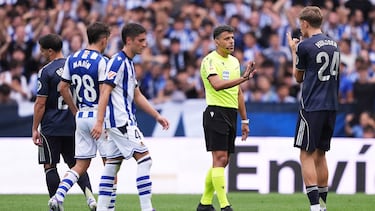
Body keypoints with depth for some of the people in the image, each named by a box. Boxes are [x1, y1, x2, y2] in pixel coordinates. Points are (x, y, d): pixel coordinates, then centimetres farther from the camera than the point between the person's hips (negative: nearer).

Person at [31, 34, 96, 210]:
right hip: (73, 126, 5)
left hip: (51, 127, -5)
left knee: (50, 166, 3)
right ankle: (89, 195, -9)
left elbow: (40, 103, -11)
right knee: (75, 164, 12)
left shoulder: (46, 72, -11)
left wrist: (35, 129, -5)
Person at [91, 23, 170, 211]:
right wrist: (99, 122, -24)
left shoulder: (128, 63, 19)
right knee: (144, 159, -11)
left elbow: (137, 96, 25)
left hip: (122, 122, 10)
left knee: (112, 164, 9)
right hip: (121, 121, -10)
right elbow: (105, 92, -18)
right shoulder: (118, 62, -12)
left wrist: (157, 116, 22)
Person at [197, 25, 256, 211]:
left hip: (231, 114, 8)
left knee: (222, 161, 10)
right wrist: (243, 78, -35)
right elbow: (217, 84, -27)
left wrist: (244, 120, 22)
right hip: (216, 112, -8)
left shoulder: (234, 61, 16)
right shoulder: (210, 60, -9)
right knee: (219, 159, -12)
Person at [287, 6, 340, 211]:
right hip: (331, 106, 7)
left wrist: (294, 51, 17)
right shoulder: (333, 44, 11)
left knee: (307, 155, -4)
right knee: (320, 154, 15)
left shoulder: (305, 46, -10)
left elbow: (298, 77, 3)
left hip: (312, 107, -7)